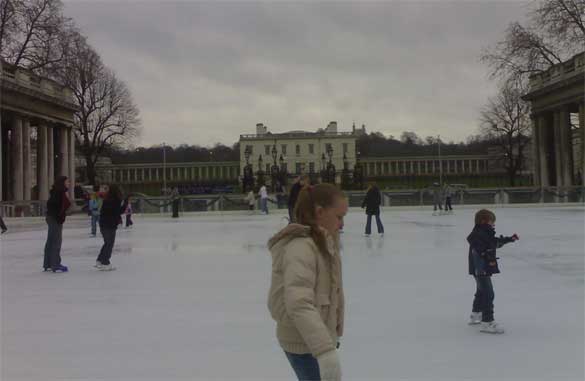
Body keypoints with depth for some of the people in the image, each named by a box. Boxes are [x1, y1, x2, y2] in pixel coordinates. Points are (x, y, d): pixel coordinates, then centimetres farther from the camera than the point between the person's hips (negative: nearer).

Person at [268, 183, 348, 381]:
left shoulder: (321, 243, 5)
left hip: (317, 338, 10)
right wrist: (326, 350, -43)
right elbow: (299, 304, -36)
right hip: (304, 344, -10)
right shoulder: (301, 248, -25)